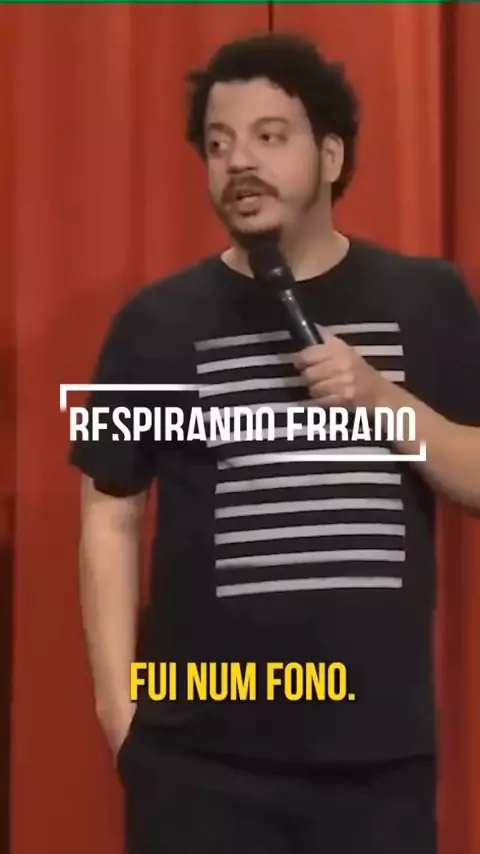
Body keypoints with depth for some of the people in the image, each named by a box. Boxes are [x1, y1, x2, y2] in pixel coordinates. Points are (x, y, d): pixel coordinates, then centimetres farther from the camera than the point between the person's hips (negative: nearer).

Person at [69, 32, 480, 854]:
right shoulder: (158, 321, 1)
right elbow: (111, 519, 3)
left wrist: (381, 397, -13)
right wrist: (118, 708, -3)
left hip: (381, 741, 1)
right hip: (199, 750, -1)